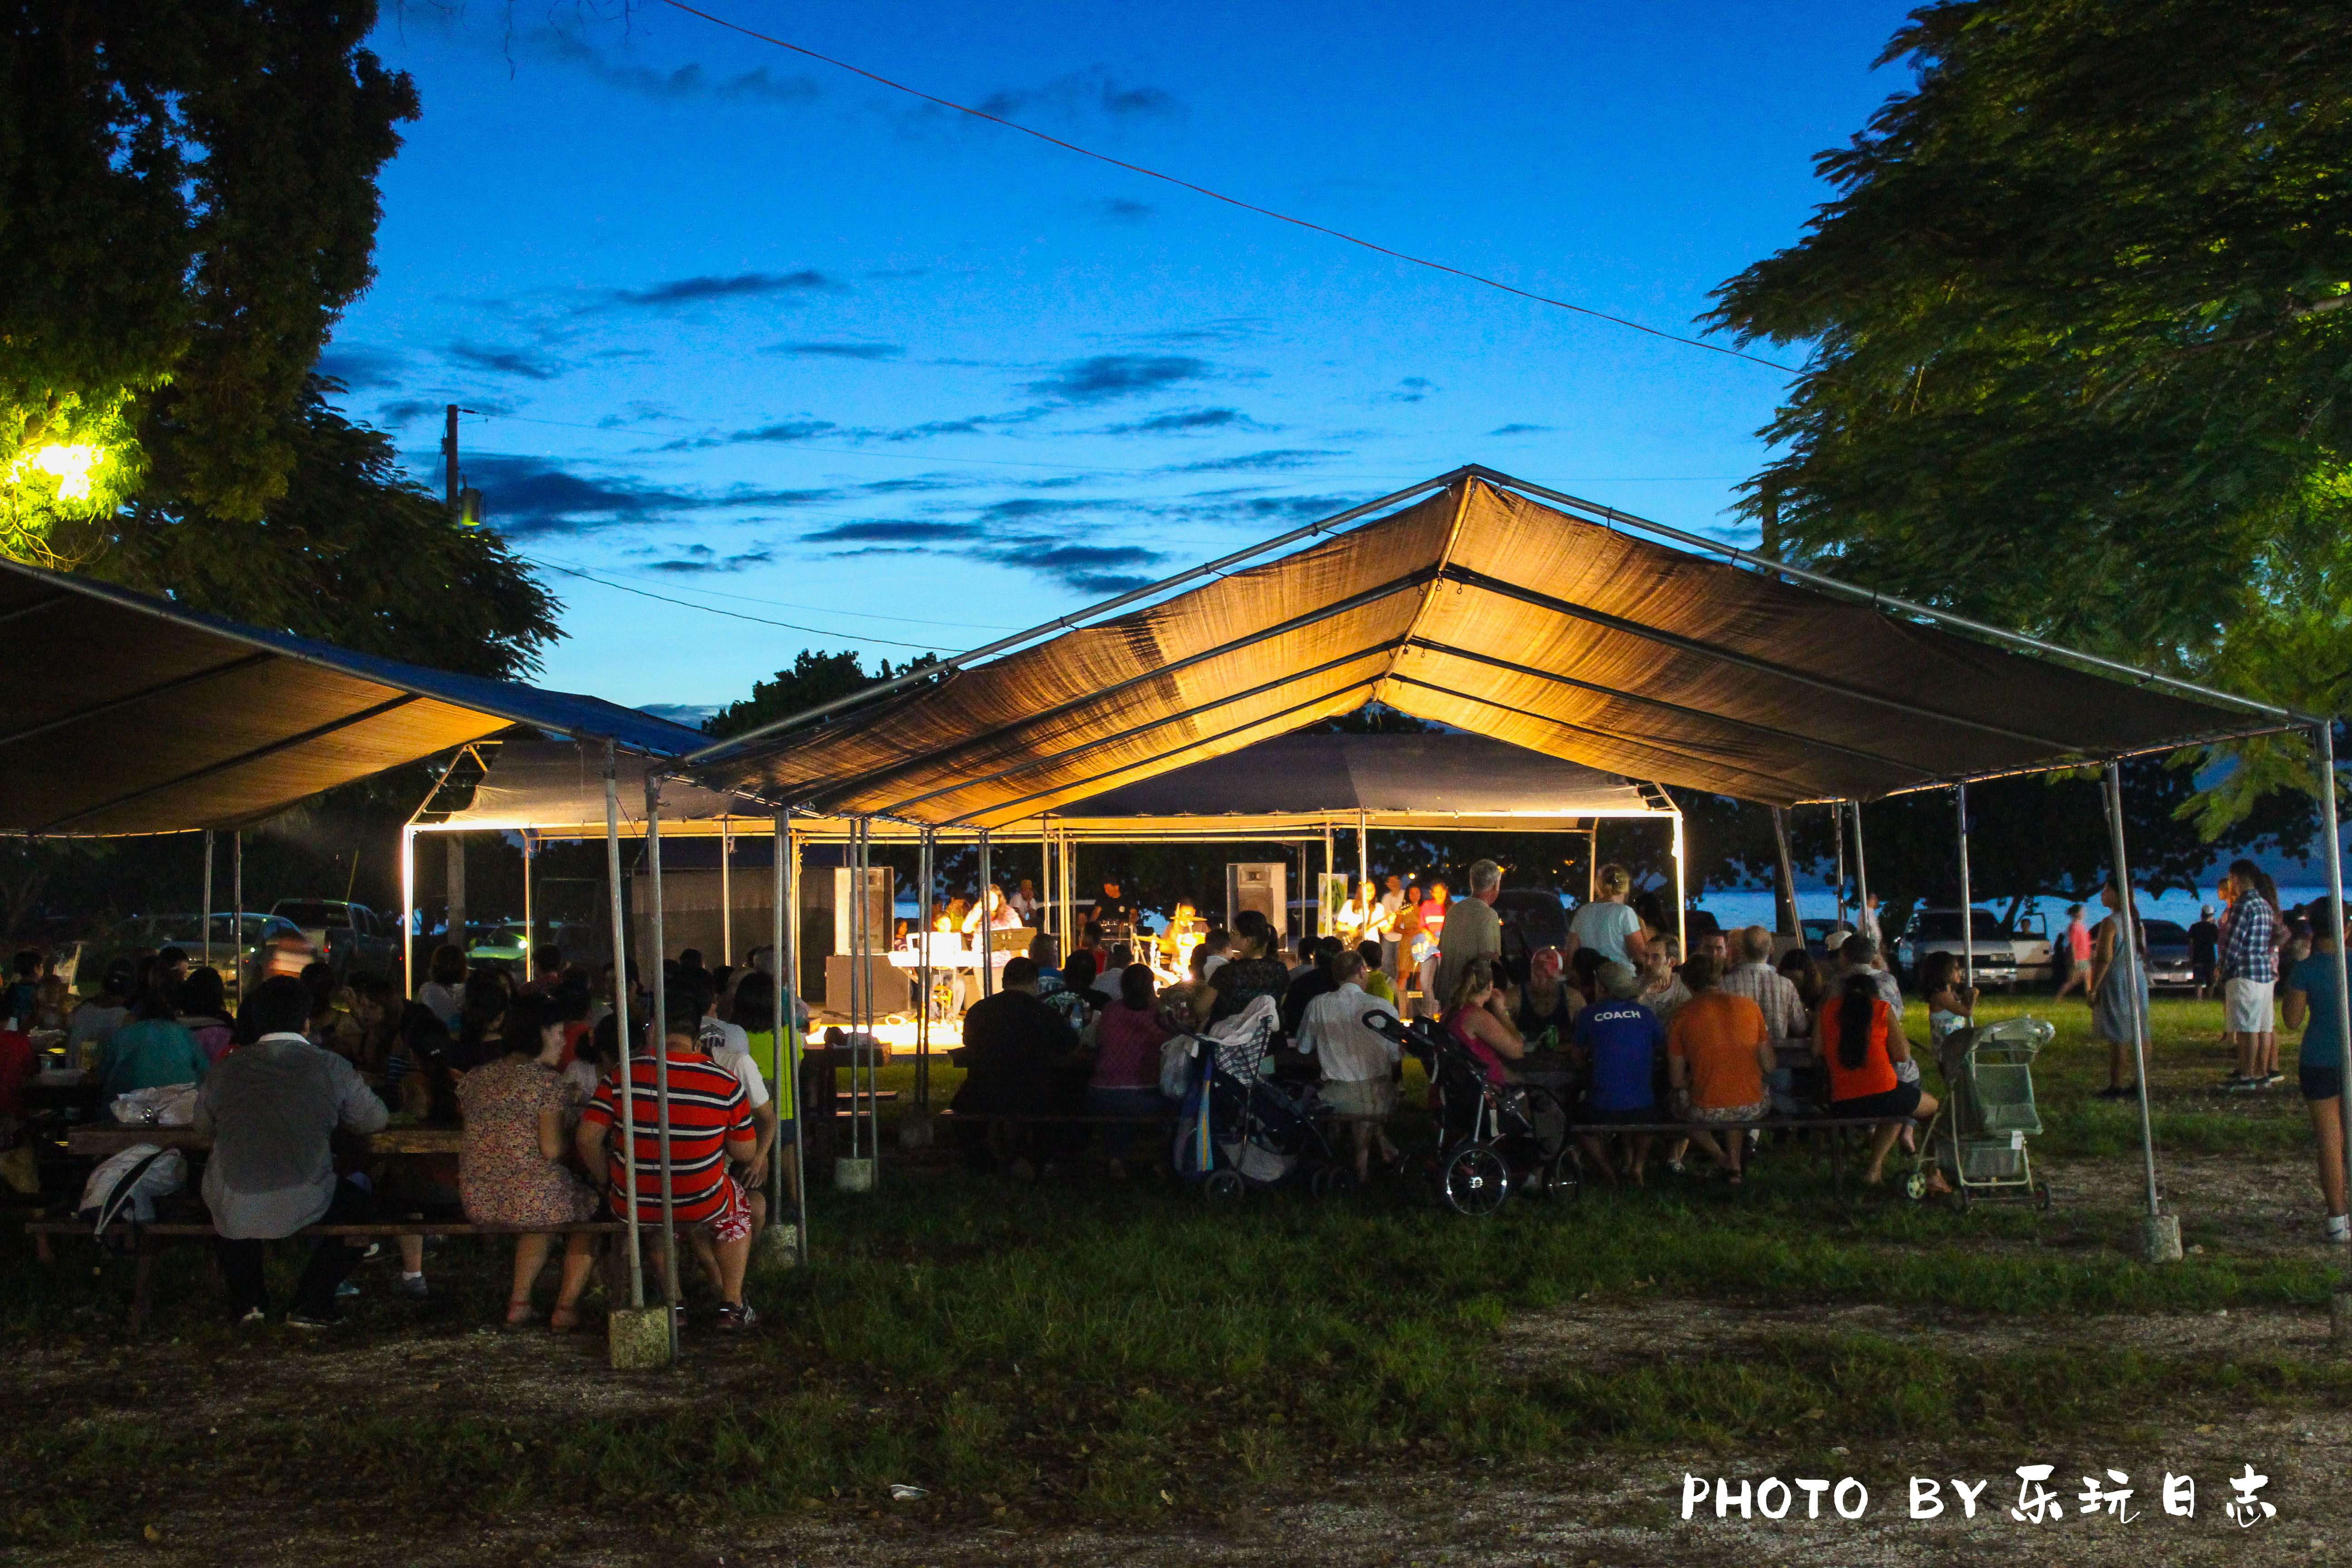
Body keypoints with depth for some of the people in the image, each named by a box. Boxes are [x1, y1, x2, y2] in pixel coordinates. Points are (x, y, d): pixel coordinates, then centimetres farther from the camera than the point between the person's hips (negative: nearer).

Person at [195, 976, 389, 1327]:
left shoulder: (224, 1069, 8)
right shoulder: (331, 1068, 2)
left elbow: (204, 1128, 22)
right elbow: (376, 1119, 13)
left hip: (232, 1209, 3)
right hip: (304, 1205, -3)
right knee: (362, 1205, 26)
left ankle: (246, 1299, 33)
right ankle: (312, 1304, 20)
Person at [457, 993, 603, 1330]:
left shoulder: (475, 1078, 7)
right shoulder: (549, 1080, -12)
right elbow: (552, 1150, -18)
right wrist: (572, 1144, 5)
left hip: (478, 1202, 6)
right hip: (534, 1198, -6)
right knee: (590, 1208, 24)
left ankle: (519, 1302, 32)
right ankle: (566, 1307, 20)